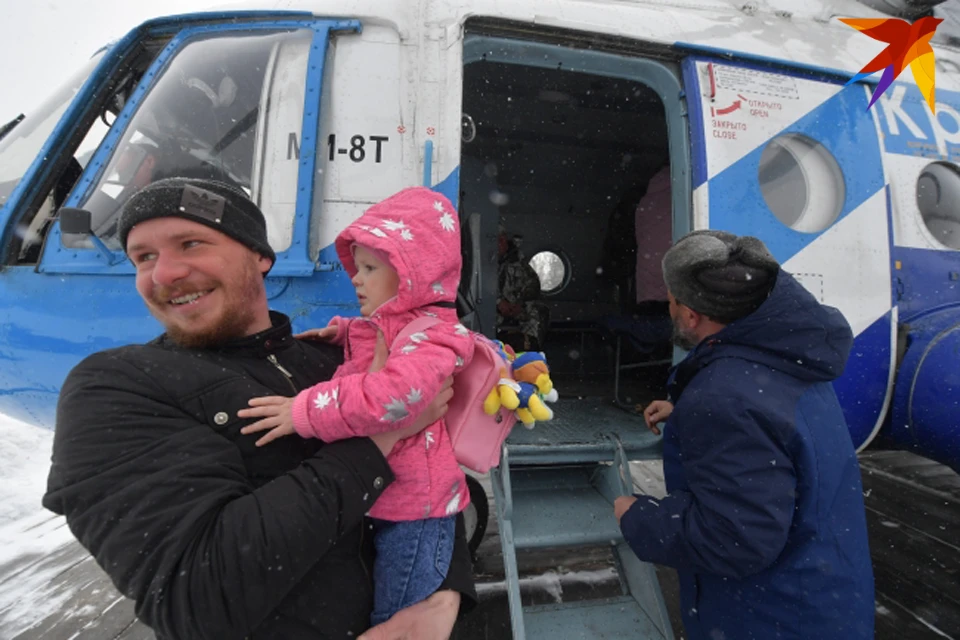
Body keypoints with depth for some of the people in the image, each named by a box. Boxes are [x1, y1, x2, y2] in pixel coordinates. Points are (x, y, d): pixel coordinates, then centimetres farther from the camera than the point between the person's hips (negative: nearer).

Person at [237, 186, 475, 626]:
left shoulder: (430, 334, -22)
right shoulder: (384, 326, 10)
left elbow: (393, 395, -40)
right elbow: (366, 339, 36)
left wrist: (304, 412, -31)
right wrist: (339, 331, 12)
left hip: (413, 506, -10)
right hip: (378, 497, 10)